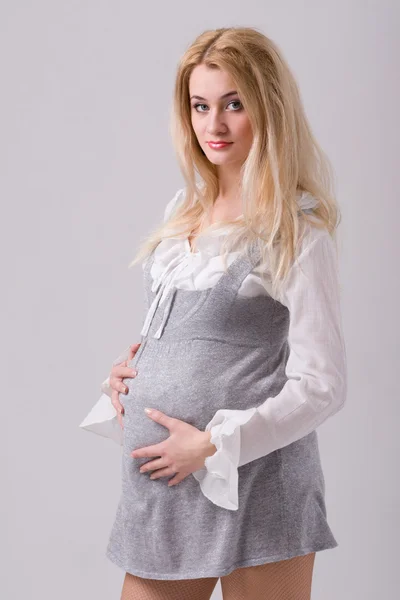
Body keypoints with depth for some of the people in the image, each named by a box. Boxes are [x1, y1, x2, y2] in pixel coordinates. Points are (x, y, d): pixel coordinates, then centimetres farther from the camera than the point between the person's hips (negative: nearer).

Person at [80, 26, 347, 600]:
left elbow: (322, 386, -12)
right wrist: (129, 367, 5)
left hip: (254, 487, -6)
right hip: (162, 487, 6)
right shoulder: (183, 210, 11)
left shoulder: (297, 233, -9)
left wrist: (213, 444, -16)